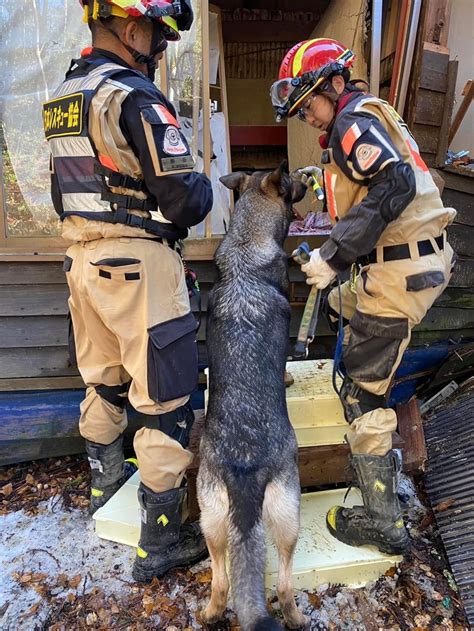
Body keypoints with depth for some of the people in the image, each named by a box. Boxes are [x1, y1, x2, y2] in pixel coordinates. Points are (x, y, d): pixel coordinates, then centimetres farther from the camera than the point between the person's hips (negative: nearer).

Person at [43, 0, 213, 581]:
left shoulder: (61, 98, 15)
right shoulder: (134, 98, -12)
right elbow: (185, 201, -17)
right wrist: (203, 187, 5)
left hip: (82, 260, 9)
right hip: (138, 266, -9)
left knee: (103, 383, 24)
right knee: (165, 404, 1)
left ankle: (104, 481, 47)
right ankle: (160, 544, 15)